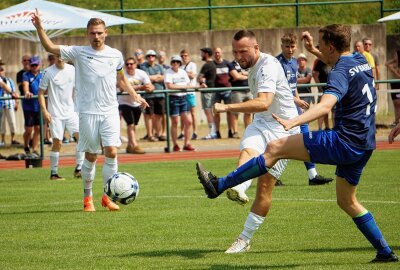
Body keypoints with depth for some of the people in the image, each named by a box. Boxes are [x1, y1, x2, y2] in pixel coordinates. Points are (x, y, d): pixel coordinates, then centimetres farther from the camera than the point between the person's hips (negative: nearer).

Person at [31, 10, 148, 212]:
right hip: (88, 112, -2)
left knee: (111, 151, -11)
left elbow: (121, 80, 23)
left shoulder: (115, 55, 9)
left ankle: (107, 196, 0)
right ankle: (87, 197, 17)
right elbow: (50, 47, -1)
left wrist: (135, 96, 16)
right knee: (90, 155, 3)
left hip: (110, 111, 2)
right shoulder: (79, 53, 1)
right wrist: (39, 28, -12)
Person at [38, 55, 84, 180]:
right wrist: (44, 110, -12)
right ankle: (53, 173, 5)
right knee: (57, 142, -6)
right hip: (55, 113, -4)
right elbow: (41, 93, -3)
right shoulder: (48, 72, -5)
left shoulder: (72, 70, 6)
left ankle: (78, 169, -2)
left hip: (71, 111, 4)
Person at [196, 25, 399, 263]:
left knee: (275, 149, -9)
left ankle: (219, 185, -9)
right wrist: (314, 52, 34)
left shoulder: (341, 72, -15)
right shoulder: (360, 61, 13)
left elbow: (326, 105, -34)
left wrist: (293, 122, -47)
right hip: (364, 146, 10)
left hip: (344, 142, -9)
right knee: (347, 201, 23)